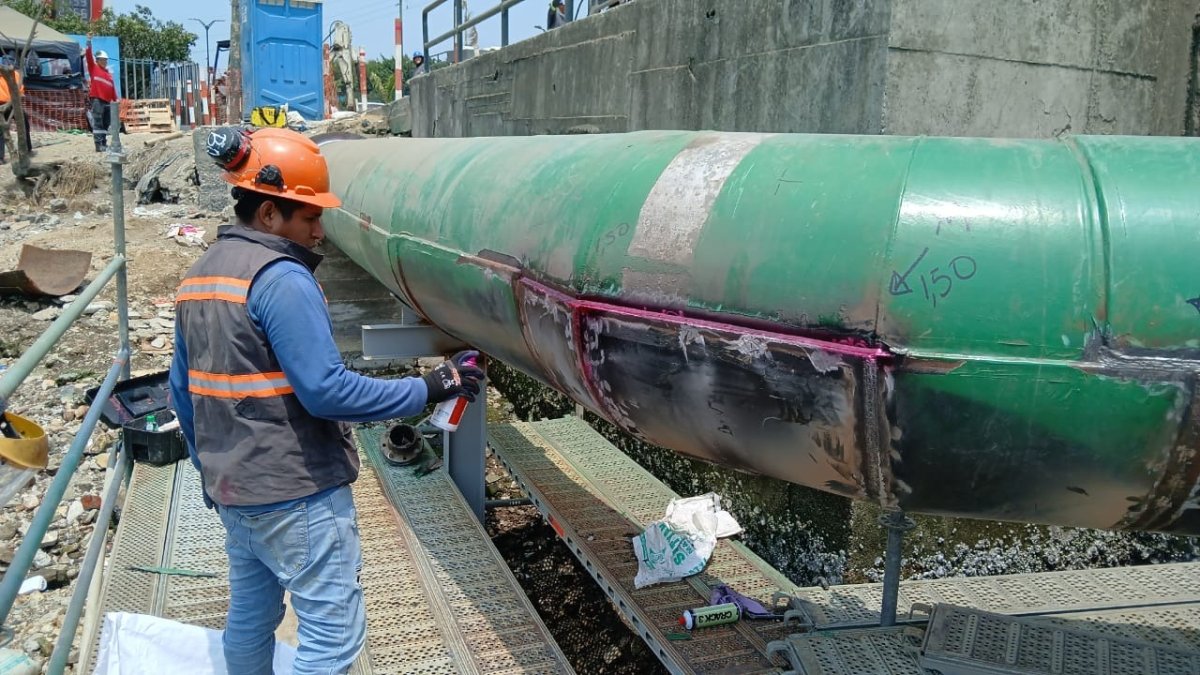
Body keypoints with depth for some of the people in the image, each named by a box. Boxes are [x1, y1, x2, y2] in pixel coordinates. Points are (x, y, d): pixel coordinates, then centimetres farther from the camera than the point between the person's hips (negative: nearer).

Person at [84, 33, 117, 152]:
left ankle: (104, 143, 16)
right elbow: (89, 56, -5)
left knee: (106, 124, 9)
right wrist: (89, 41, -12)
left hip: (107, 102, 6)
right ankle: (98, 145, -11)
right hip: (97, 100, -6)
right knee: (97, 123, -8)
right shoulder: (93, 68, 5)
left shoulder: (109, 74, 16)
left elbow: (112, 88, 16)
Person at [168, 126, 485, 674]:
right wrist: (429, 389, -18)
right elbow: (327, 390, -24)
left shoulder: (198, 277, 9)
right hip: (297, 496, -9)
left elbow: (183, 390, 15)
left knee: (250, 619, 22)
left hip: (231, 491, 9)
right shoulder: (281, 279, -19)